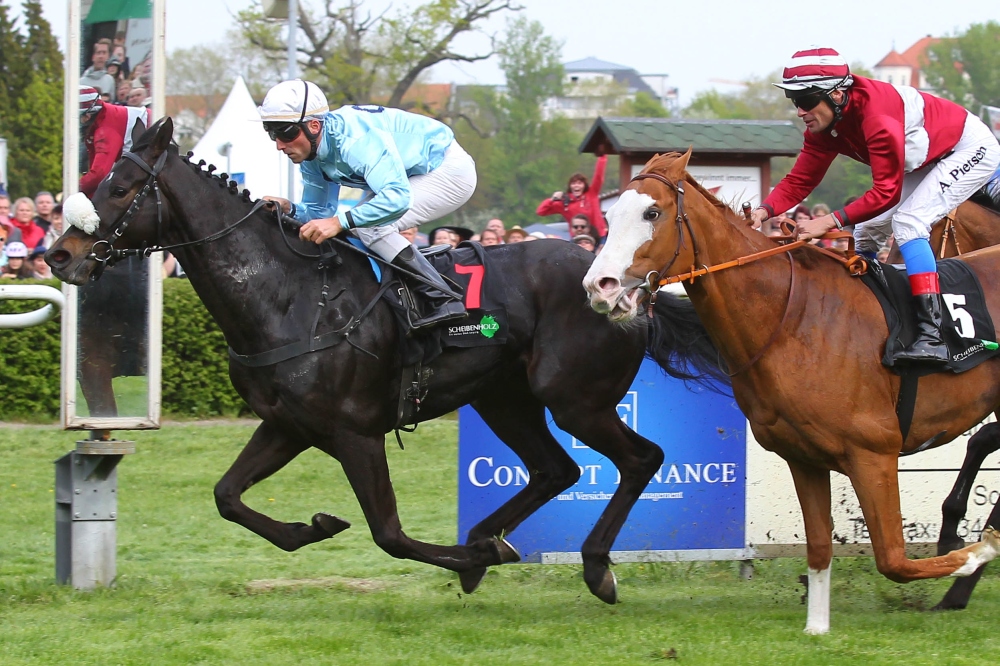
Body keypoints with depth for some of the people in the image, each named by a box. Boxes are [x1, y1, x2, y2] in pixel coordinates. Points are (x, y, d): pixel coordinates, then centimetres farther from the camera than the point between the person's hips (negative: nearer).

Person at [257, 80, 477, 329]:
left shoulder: (355, 140, -33)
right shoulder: (311, 158, -3)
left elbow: (397, 196, -43)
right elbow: (318, 212, 5)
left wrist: (340, 222, -48)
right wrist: (289, 209, -16)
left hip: (450, 169, -10)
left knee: (369, 226, -22)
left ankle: (443, 301, -21)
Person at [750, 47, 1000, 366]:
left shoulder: (877, 114, -36)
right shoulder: (823, 124, -9)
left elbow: (887, 191, -36)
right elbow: (799, 181, -9)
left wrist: (832, 220, -42)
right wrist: (765, 210, -28)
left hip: (972, 149, -10)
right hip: (927, 160, 10)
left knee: (907, 222, -26)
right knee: (866, 231, 3)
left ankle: (932, 337, -32)